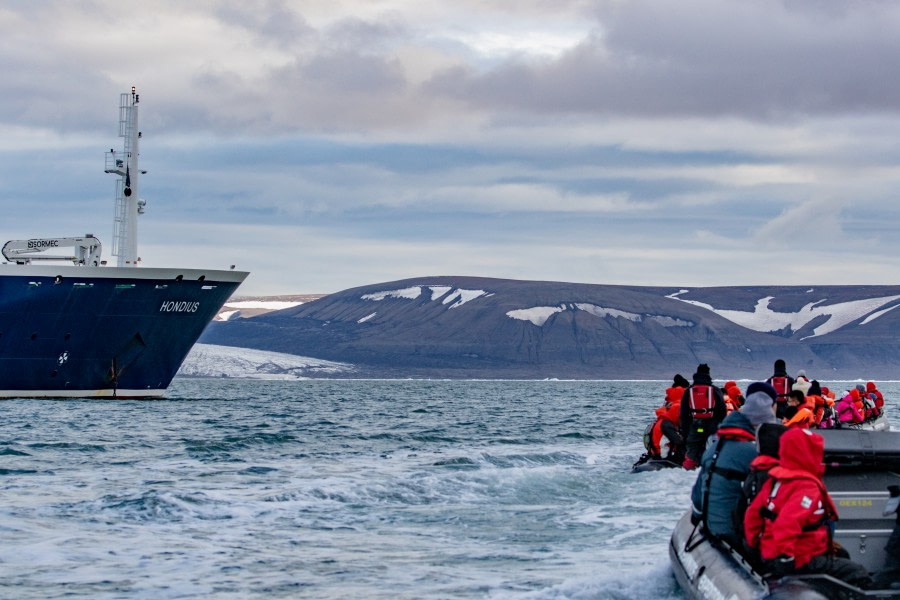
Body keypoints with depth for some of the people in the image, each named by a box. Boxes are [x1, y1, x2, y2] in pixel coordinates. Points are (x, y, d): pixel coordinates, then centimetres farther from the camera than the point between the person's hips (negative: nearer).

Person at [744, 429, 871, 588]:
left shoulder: (775, 481, 8)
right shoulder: (807, 487, -20)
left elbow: (753, 513, 13)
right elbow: (788, 521, -34)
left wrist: (755, 544, 20)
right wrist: (785, 554, -31)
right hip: (802, 562, -10)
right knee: (857, 574, -6)